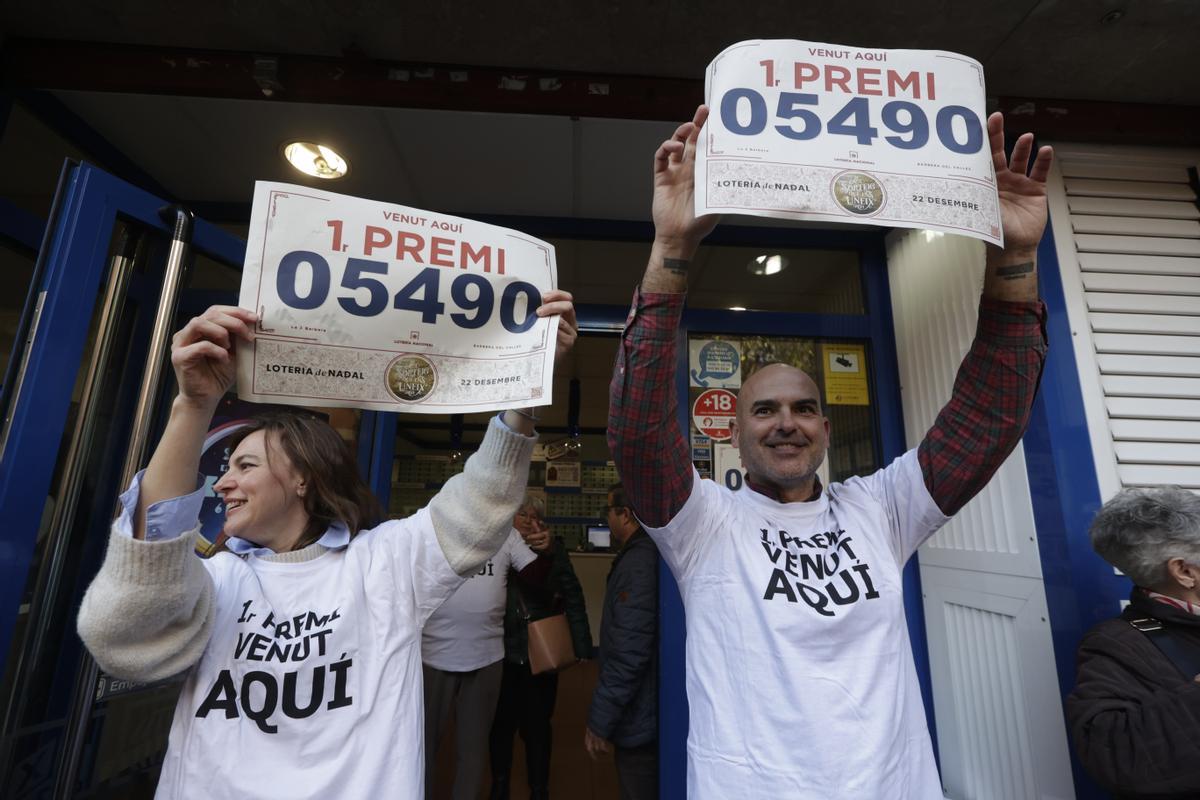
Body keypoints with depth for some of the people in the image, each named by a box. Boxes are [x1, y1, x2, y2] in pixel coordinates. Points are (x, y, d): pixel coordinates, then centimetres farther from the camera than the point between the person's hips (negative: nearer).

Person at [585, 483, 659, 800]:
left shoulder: (638, 563, -26)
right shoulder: (653, 553, 6)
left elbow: (628, 652, -29)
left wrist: (599, 721, -21)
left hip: (640, 718, -9)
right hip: (653, 709, 10)